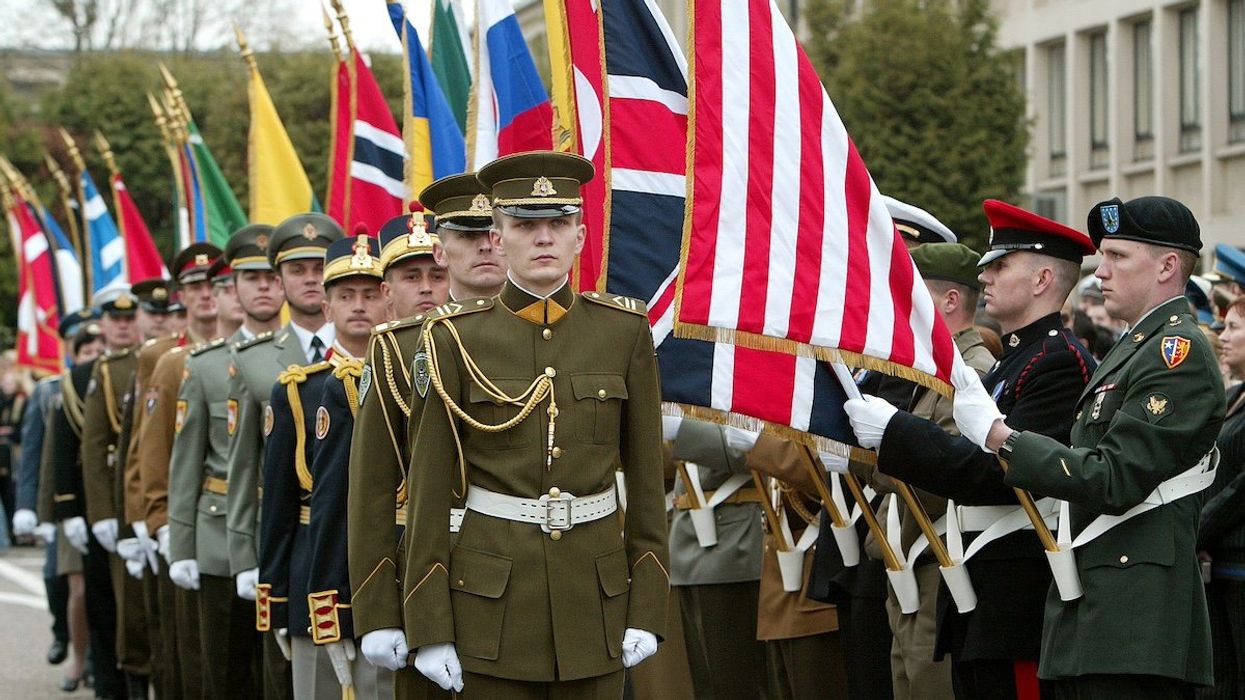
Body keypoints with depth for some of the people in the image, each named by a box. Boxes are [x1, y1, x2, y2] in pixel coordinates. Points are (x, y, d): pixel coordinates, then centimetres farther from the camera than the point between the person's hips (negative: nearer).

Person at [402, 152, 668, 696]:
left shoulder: (624, 330, 3)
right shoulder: (456, 339, -2)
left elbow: (646, 476, 5)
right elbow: (429, 489, -2)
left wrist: (647, 609, 0)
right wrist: (430, 628, -5)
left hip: (596, 591, 2)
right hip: (494, 600, -2)